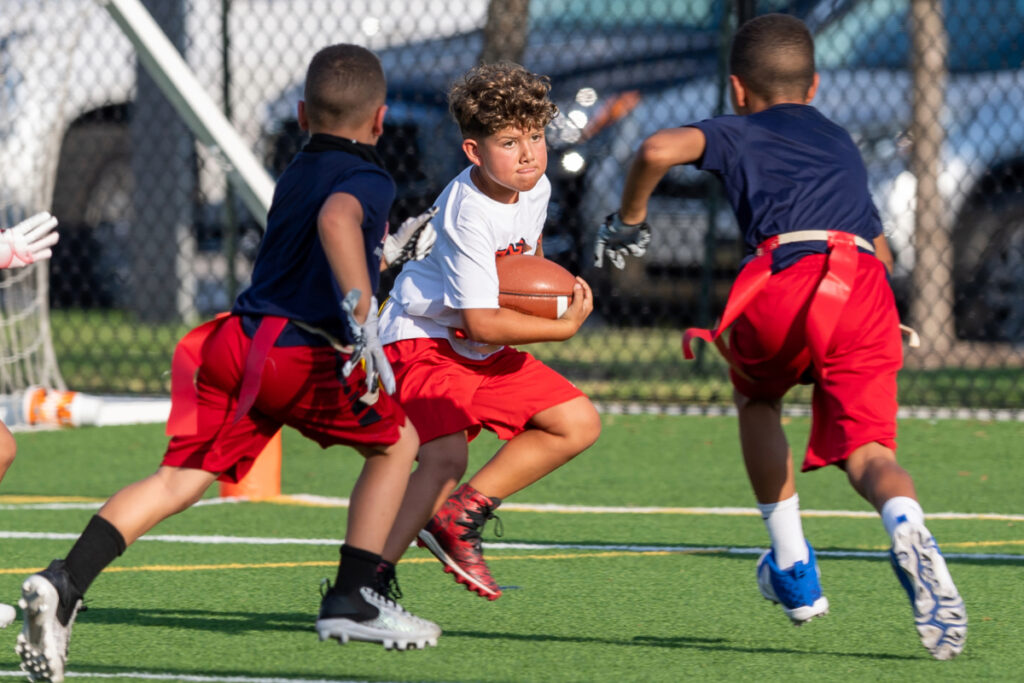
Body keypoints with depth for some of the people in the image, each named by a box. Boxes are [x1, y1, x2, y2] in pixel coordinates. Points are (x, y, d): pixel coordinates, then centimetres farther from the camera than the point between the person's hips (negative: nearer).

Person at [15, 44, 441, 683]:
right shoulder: (369, 179, -1)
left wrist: (378, 250, 60)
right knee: (399, 440, 14)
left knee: (180, 479, -1)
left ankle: (63, 582, -22)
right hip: (301, 352, -7)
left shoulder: (296, 171, 25)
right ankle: (351, 600, 9)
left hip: (233, 341, 7)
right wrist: (364, 313, -33)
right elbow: (336, 219, -25)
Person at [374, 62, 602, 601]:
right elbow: (482, 323, -29)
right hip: (424, 340, -9)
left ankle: (460, 516, 6)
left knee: (578, 424, 5)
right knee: (445, 456, -29)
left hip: (486, 353, 9)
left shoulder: (536, 188, -1)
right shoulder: (469, 216, -27)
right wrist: (564, 326, -19)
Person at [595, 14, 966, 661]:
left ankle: (793, 569, 24)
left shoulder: (737, 133, 23)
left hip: (786, 278, -2)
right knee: (866, 449, -2)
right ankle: (907, 529, -40)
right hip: (867, 284, 2)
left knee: (756, 396, 29)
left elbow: (659, 150, 2)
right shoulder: (843, 145, 37)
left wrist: (629, 219, 17)